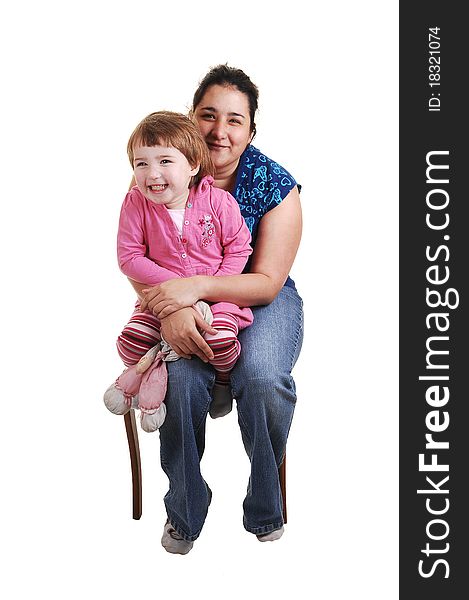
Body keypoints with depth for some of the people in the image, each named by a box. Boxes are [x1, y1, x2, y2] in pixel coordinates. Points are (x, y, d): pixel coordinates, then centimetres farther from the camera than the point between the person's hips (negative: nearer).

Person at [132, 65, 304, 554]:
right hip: (181, 302, 1)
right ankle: (184, 511, -5)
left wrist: (197, 287, -32)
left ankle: (265, 509, -4)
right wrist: (169, 308, -30)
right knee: (181, 377, -30)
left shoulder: (274, 184, -11)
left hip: (259, 301, -1)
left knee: (262, 377, -31)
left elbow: (267, 282, -15)